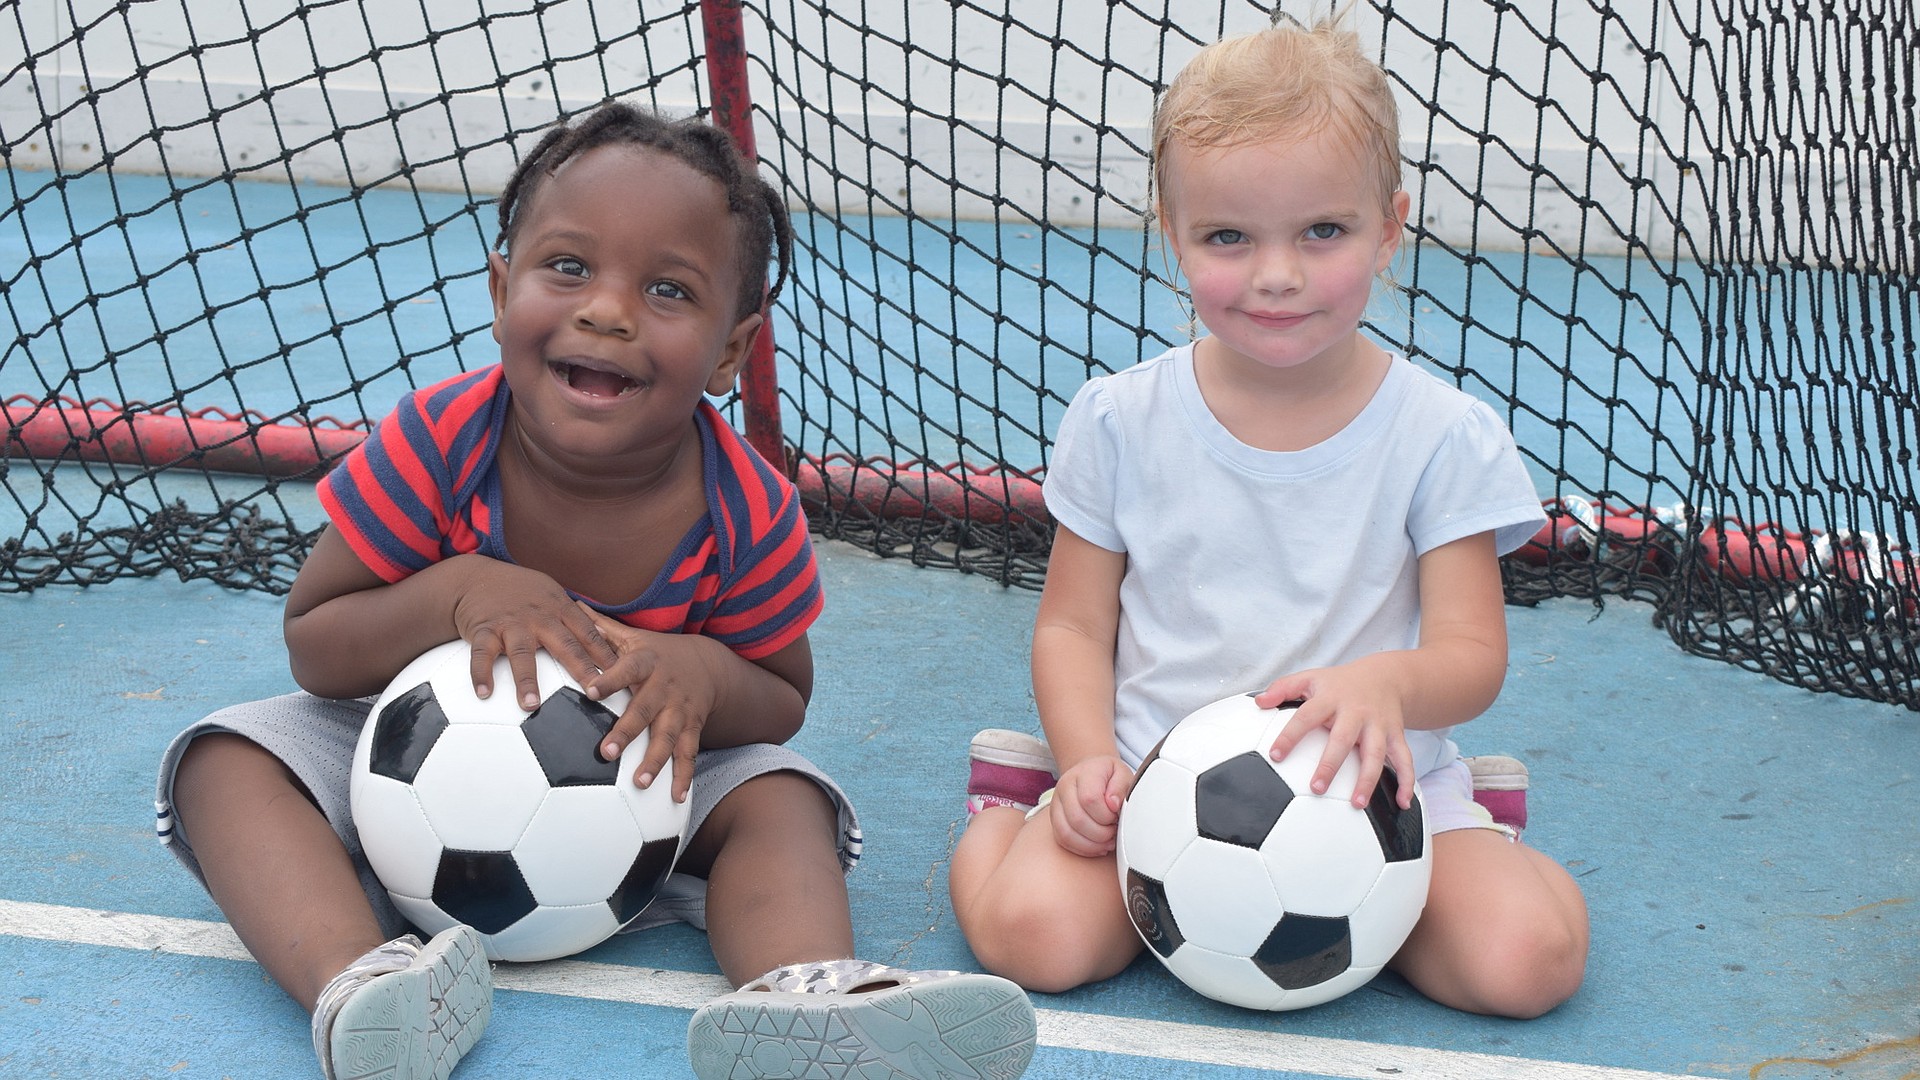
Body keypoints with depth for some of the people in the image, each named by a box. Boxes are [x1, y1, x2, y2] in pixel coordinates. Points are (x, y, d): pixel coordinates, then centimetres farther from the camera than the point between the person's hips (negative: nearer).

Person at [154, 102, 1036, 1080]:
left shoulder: (749, 517, -21)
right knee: (231, 760, -22)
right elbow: (312, 647, -14)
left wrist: (702, 677, -31)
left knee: (781, 797, -23)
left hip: (635, 783, 0)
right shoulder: (435, 446, -23)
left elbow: (782, 699, -6)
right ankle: (360, 988, -47)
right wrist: (457, 594, -34)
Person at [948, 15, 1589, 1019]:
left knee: (1527, 954, -23)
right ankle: (1006, 818, 7)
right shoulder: (1118, 421, 0)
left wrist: (1387, 682, -30)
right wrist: (1090, 761, -12)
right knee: (1034, 929, -26)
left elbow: (1472, 654, -6)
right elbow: (1074, 625, 7)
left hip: (1371, 789, 0)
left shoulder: (1443, 436, -4)